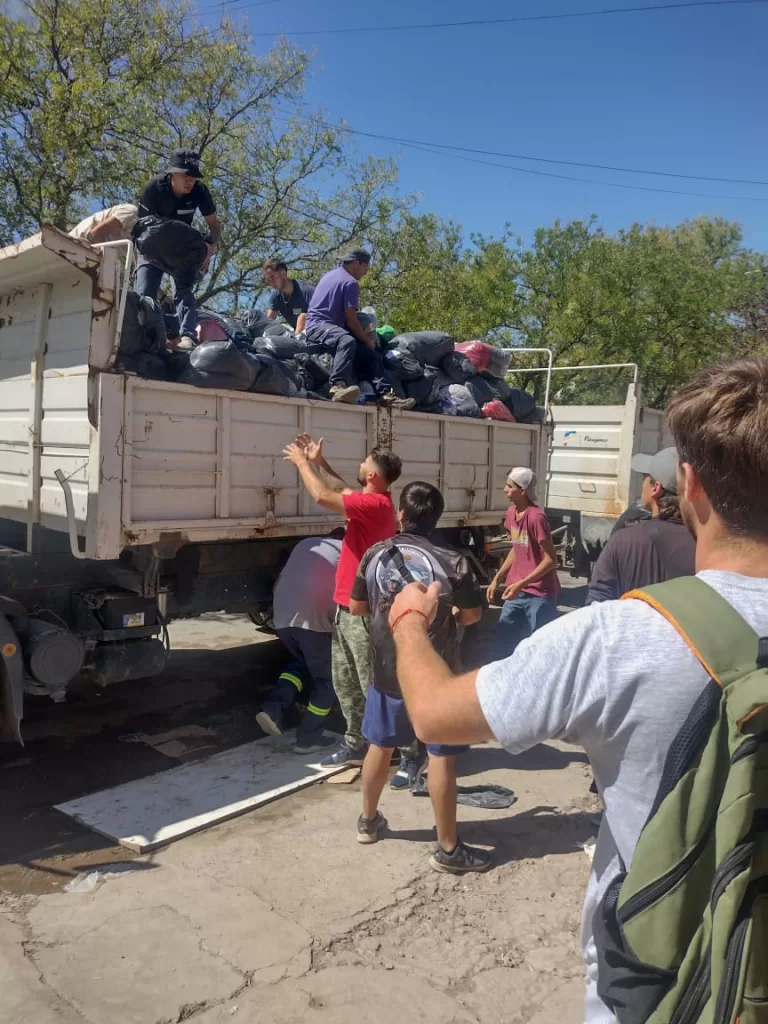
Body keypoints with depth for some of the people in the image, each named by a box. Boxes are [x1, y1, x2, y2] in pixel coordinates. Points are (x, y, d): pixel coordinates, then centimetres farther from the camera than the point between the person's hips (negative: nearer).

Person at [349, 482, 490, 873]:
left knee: (380, 745, 20)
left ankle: (368, 820, 38)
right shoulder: (452, 561, -15)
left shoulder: (374, 555, -5)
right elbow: (472, 615, -6)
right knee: (441, 757, 5)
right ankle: (448, 849, 15)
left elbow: (356, 607, 5)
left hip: (387, 670, 4)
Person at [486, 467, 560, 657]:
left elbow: (551, 560, -19)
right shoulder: (512, 512, 6)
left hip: (539, 594, -8)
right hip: (517, 591, 8)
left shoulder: (536, 517, -19)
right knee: (502, 642, 10)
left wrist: (521, 584, -23)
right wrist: (497, 579, 12)